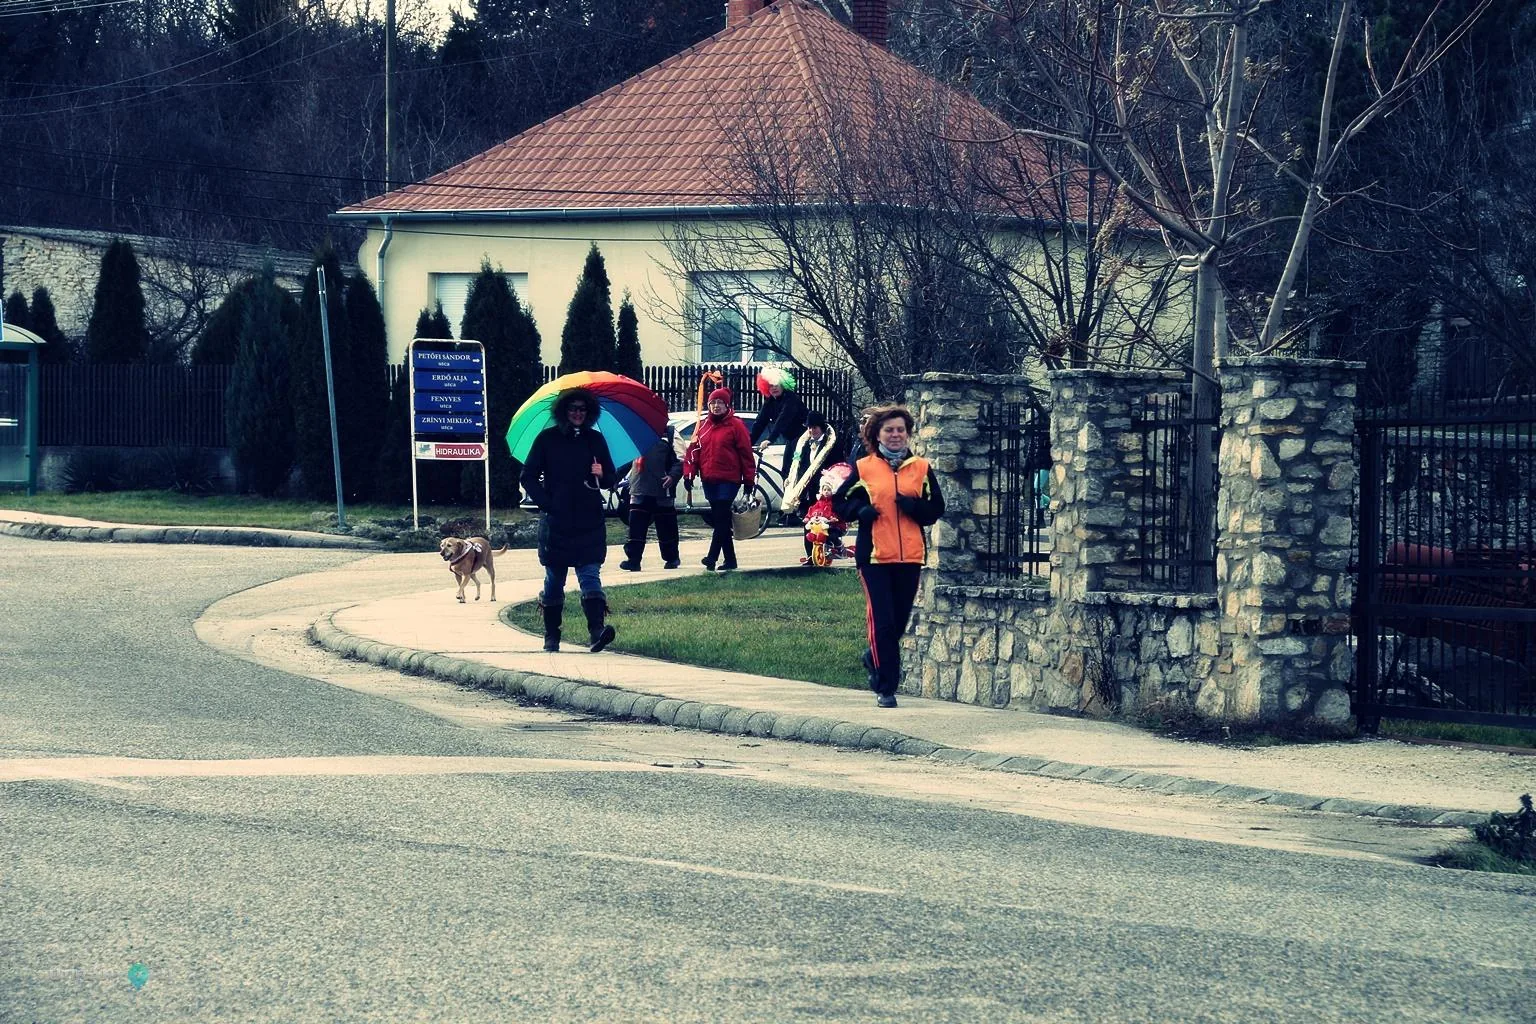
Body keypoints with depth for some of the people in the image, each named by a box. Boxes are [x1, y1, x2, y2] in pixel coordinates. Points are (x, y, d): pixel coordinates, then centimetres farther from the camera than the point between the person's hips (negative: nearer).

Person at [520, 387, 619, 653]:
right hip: (556, 521, -1)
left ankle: (596, 630, -24)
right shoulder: (547, 439, 3)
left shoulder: (595, 440, 9)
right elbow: (528, 478, 3)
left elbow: (612, 479, 14)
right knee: (554, 579, 6)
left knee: (590, 575, -11)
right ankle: (551, 636, 16)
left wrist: (602, 475, -9)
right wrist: (546, 503, -9)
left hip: (589, 523, 1)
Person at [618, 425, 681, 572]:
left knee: (666, 527, 7)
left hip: (663, 491, -3)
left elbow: (681, 459, -5)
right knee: (636, 527, -3)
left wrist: (673, 476, -17)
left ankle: (671, 559, 19)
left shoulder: (668, 433, 0)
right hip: (639, 490, 3)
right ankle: (633, 559, -4)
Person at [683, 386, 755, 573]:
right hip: (709, 480, 6)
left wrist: (749, 479, -5)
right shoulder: (704, 426, 13)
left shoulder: (735, 425, -2)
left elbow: (746, 453, -3)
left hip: (728, 480, -6)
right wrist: (689, 474, 1)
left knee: (721, 518, -13)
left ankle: (713, 556, -20)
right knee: (718, 520, 7)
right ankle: (729, 559, 12)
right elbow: (694, 450, 11)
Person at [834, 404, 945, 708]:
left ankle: (875, 659, 39)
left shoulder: (921, 469, 8)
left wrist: (913, 506, -13)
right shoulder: (863, 468, 4)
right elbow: (840, 503, 8)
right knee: (882, 621, -7)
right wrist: (861, 511, -12)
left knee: (899, 621, 11)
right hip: (874, 555, -3)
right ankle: (886, 689, -1)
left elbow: (935, 510, 6)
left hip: (910, 556, 3)